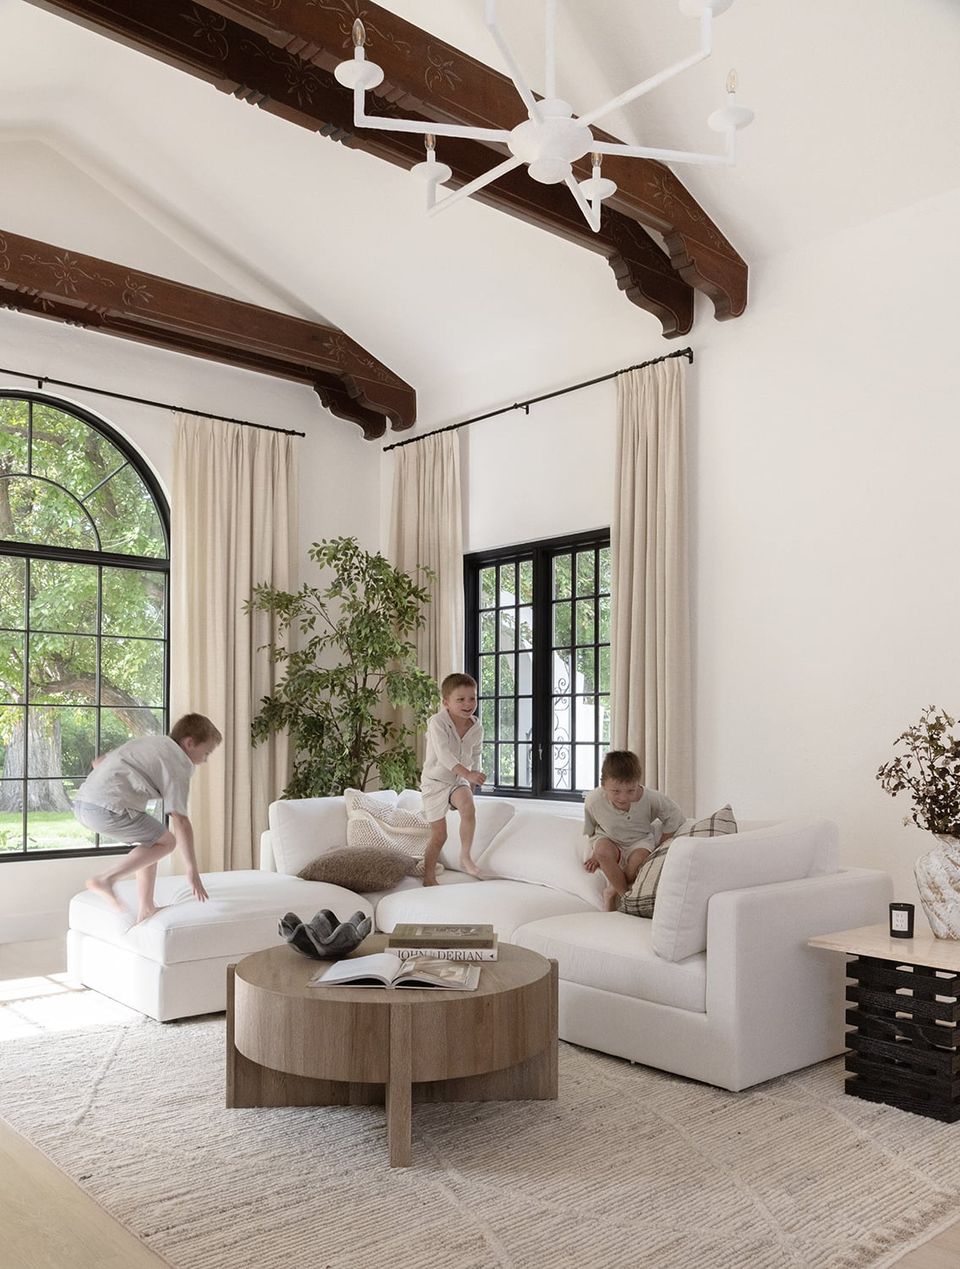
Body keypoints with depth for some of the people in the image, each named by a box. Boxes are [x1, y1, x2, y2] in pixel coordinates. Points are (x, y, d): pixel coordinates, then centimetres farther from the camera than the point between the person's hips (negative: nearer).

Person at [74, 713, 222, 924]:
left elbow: (98, 761, 26)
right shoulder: (178, 764, -1)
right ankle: (106, 879, -4)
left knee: (149, 842, 21)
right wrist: (192, 869, -5)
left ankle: (146, 909, 23)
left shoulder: (150, 742, 24)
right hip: (107, 809, -9)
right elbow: (180, 821, -7)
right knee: (166, 841, 3)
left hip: (82, 802, 9)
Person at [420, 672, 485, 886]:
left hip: (459, 780, 4)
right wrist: (467, 773, -43)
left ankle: (465, 856, -11)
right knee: (439, 835, -1)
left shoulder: (476, 728, -5)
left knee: (468, 808, -27)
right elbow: (443, 754, -33)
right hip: (435, 781, -4)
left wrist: (473, 781, 18)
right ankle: (429, 876, 18)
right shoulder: (437, 722, -21)